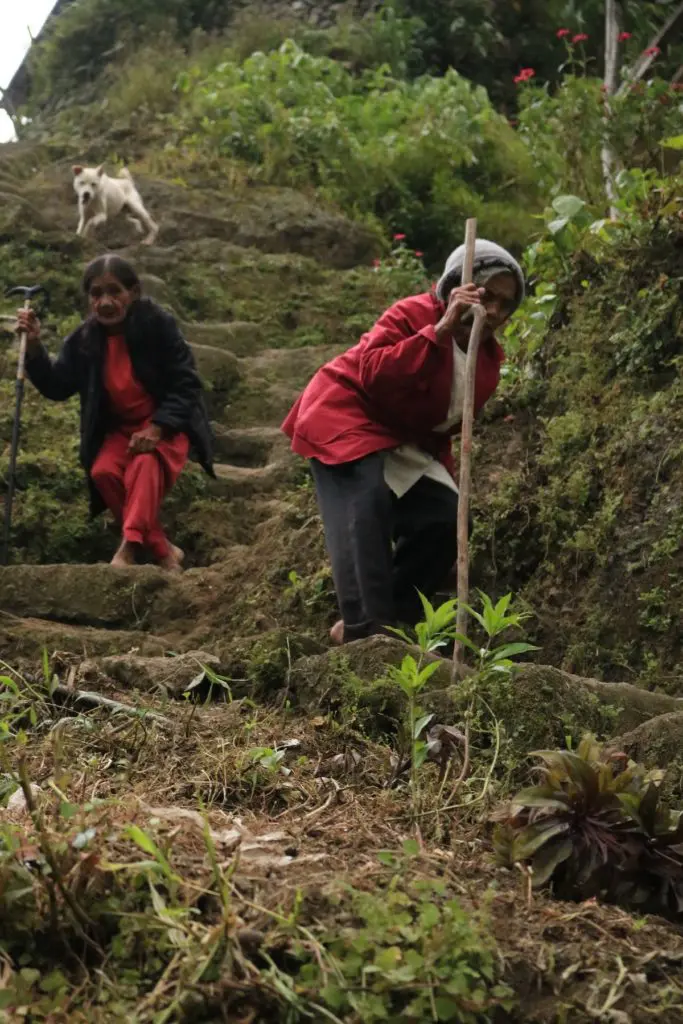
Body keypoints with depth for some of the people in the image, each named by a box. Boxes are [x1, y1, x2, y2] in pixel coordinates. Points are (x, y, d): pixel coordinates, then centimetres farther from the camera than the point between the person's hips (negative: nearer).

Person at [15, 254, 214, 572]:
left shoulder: (158, 325, -17)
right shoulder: (84, 339, -5)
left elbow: (185, 383, -16)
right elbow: (57, 387, -2)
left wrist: (157, 427, -26)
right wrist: (34, 345, -17)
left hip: (167, 422, -4)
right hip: (119, 427, 4)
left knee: (145, 463, -34)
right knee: (103, 471, -23)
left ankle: (130, 546, -40)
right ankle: (162, 549, -16)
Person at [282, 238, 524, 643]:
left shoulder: (489, 358, 4)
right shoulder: (413, 315, -20)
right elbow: (372, 374, -37)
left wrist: (443, 472, 8)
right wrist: (440, 331, -40)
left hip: (403, 439, 8)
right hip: (345, 418, -8)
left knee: (444, 515, -3)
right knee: (366, 510, -28)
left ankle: (389, 620, 5)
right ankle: (365, 631, -31)